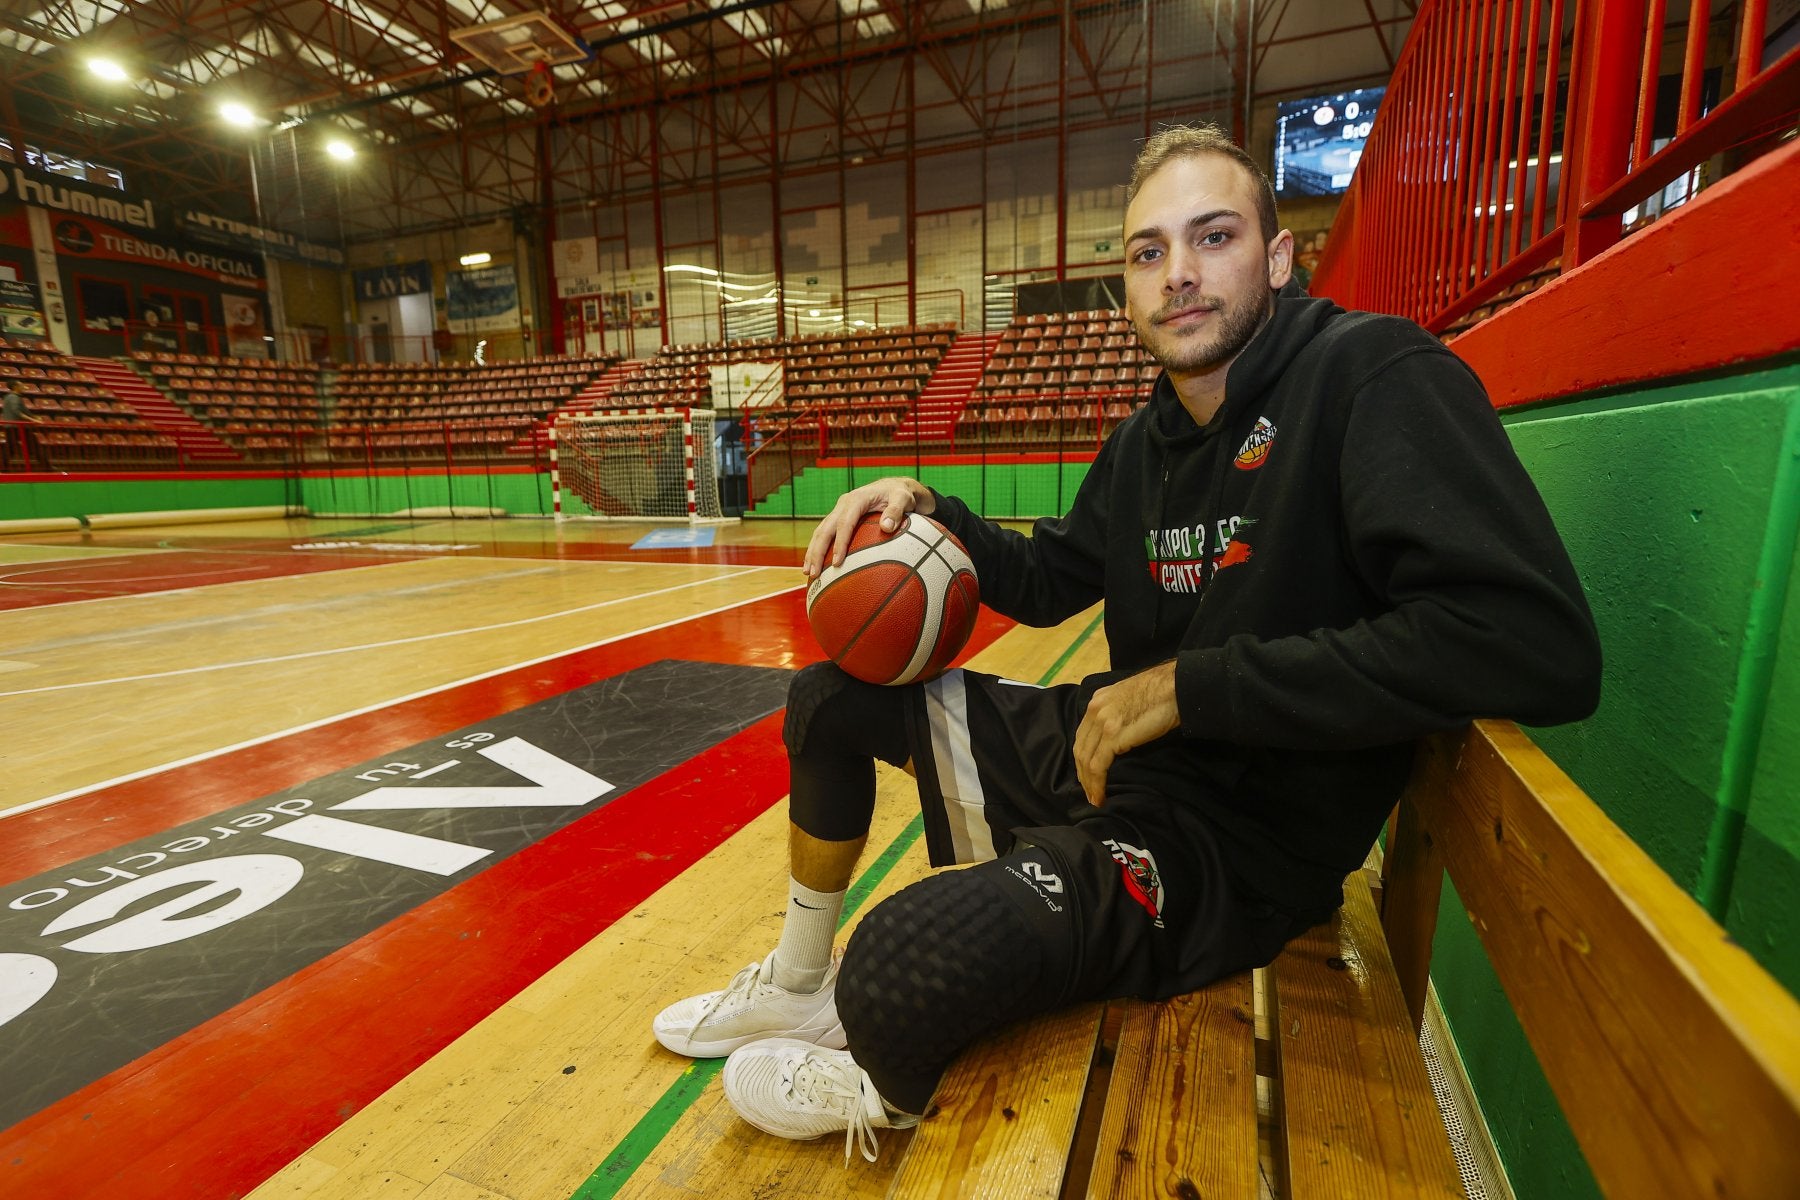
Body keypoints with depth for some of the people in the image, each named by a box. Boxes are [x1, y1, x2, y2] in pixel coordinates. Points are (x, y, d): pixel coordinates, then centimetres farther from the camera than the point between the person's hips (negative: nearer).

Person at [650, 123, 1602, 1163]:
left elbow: (1539, 646, -28)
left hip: (1234, 843, -7)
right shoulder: (1149, 439, 8)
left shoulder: (1376, 375, -16)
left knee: (907, 966, -32)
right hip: (1101, 751, 8)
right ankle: (799, 986, 29)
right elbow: (1052, 582, 18)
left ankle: (887, 1094, 11)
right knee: (835, 694, 9)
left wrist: (1190, 684, -24)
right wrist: (930, 511, -1)